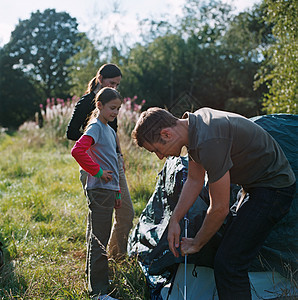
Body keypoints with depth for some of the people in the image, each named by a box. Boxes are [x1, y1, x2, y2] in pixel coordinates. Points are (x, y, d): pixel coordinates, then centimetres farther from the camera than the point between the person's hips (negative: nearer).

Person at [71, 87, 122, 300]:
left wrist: (117, 192, 23)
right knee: (99, 241, -5)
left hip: (108, 190, 9)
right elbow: (77, 151, -27)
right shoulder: (95, 127, -10)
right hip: (99, 190, -9)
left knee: (97, 238, 18)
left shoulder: (110, 130, 17)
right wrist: (97, 172, -18)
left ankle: (97, 278, 31)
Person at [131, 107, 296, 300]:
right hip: (254, 185, 10)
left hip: (273, 188, -10)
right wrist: (174, 221, 6)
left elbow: (220, 208, -23)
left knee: (227, 264, -13)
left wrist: (196, 244, -7)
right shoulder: (194, 122, -1)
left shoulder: (209, 142, -31)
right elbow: (195, 181, 11)